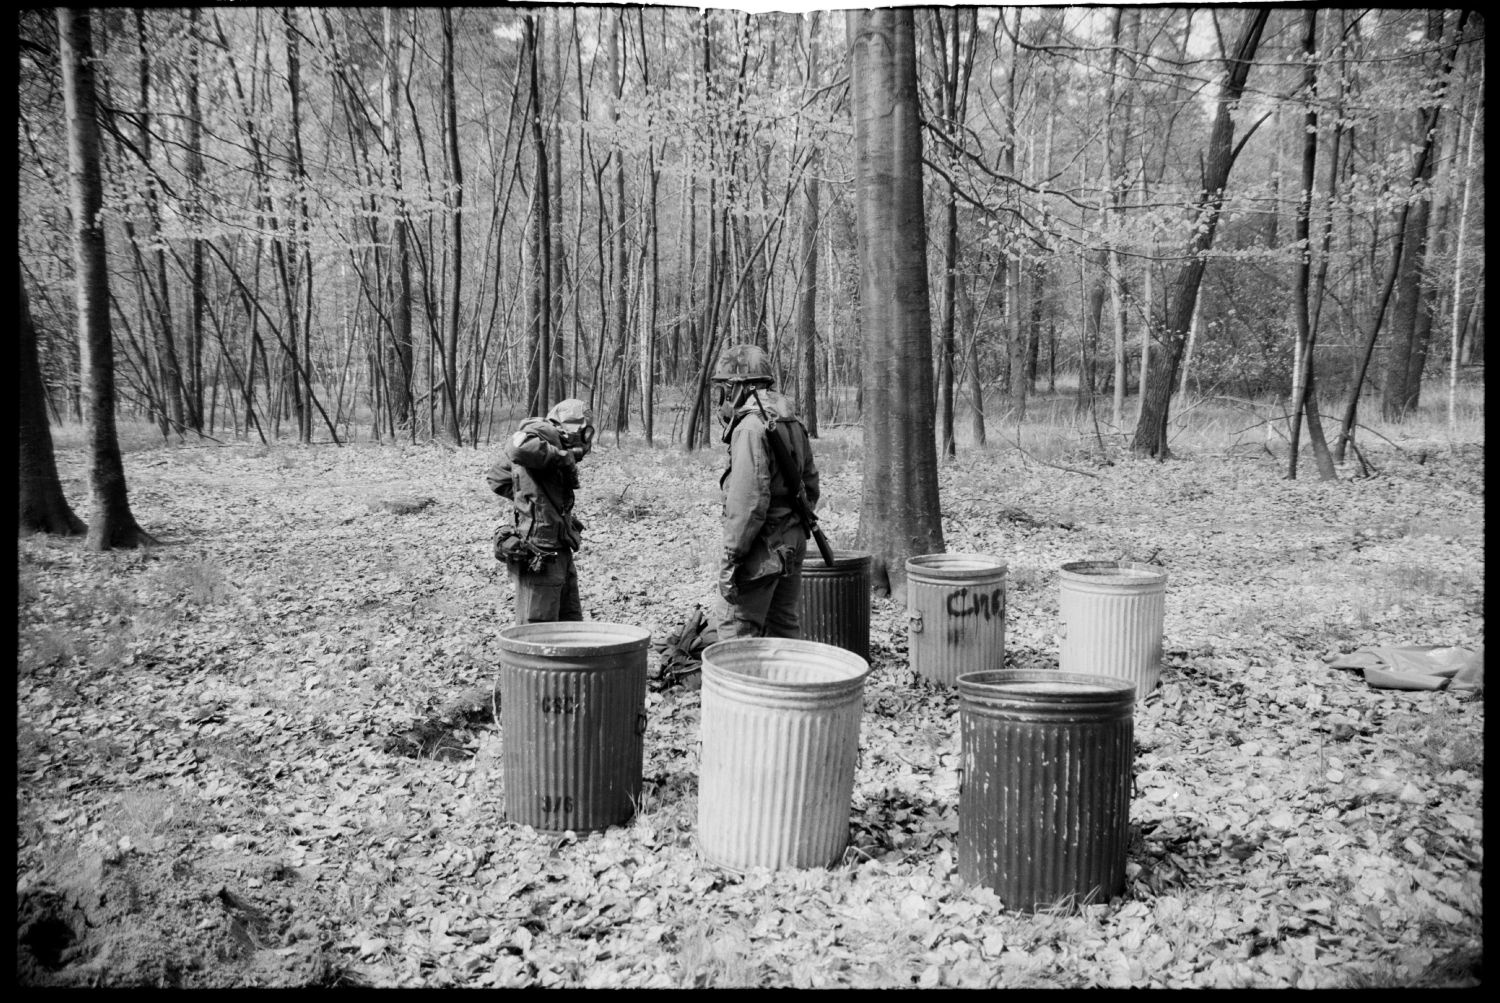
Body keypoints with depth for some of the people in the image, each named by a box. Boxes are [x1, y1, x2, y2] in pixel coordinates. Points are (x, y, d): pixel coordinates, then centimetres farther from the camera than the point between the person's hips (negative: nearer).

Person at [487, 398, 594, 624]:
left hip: (558, 554, 10)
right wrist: (562, 457, -19)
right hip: (538, 559, -10)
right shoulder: (545, 432, -7)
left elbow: (495, 478, 27)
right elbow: (519, 447, -32)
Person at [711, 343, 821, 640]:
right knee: (785, 624, 17)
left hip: (762, 548, -9)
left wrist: (731, 557, -20)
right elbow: (811, 483, 18)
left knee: (736, 627, -3)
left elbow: (749, 500, -23)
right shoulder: (793, 423, 12)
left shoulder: (751, 427, -17)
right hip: (794, 543, 9)